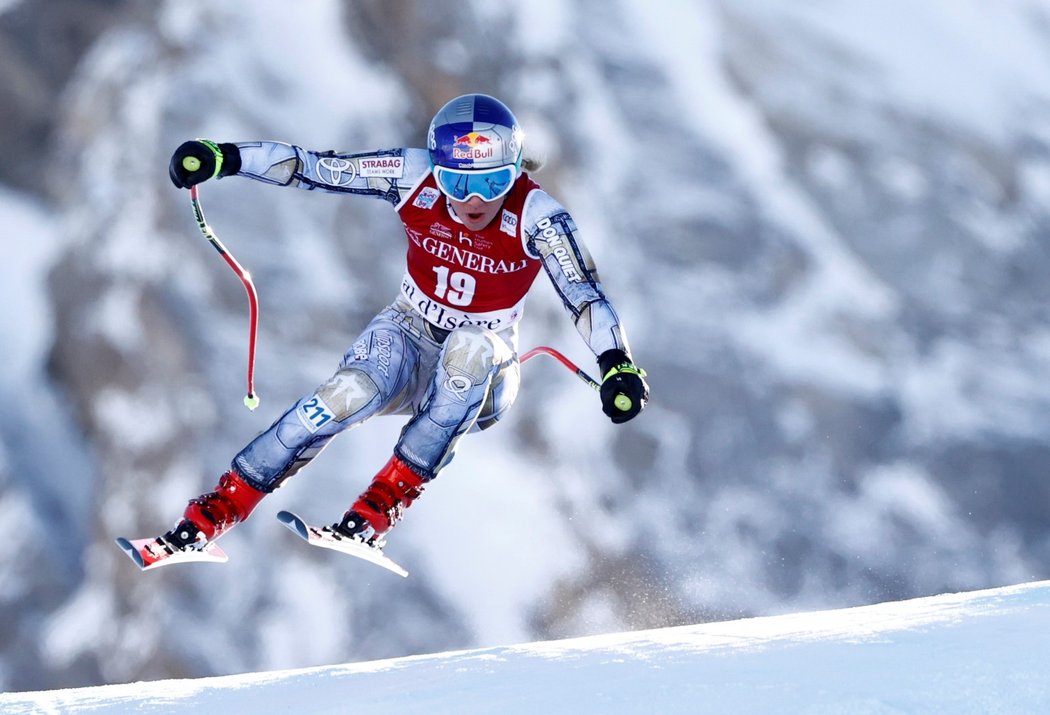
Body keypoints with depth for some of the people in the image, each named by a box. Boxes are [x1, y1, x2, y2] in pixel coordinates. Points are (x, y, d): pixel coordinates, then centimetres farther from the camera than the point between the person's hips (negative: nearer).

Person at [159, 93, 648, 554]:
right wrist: (223, 158, -20)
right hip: (408, 342, 1)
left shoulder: (535, 217, -21)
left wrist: (618, 365, -46)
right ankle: (218, 508, -23)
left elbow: (584, 295, -29)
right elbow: (316, 167, -12)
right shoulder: (416, 179, -15)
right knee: (350, 394, -32)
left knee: (471, 345, -37)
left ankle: (390, 497, -29)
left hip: (482, 376, -1)